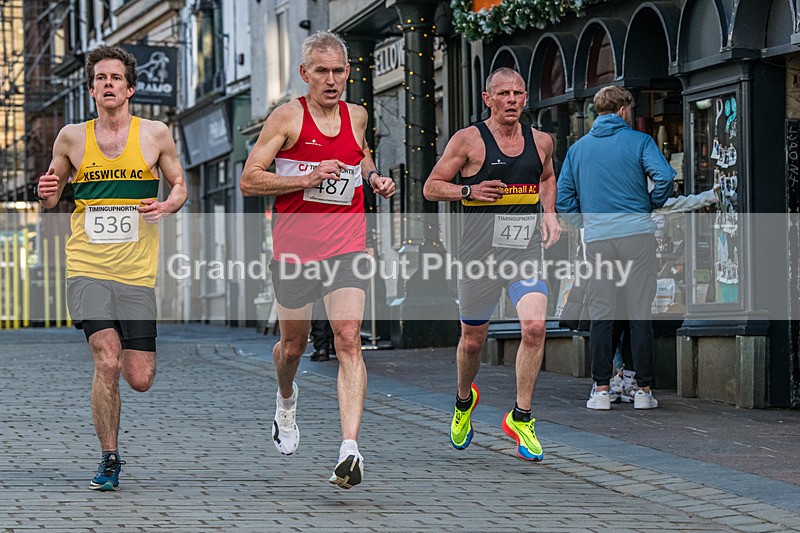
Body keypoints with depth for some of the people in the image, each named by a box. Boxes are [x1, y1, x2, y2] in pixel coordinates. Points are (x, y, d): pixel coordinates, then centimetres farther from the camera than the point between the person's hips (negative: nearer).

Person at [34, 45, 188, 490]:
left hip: (138, 270, 1)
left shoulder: (155, 134, 4)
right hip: (87, 267, -1)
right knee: (107, 362, -18)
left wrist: (167, 206, -8)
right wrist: (46, 194, -8)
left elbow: (179, 185, 15)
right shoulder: (72, 137, 6)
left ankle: (128, 350, 37)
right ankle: (110, 459, -2)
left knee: (140, 380, -1)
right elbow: (51, 198, 16)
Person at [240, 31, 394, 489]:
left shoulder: (357, 116, 8)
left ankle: (350, 449, -23)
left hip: (346, 247, 1)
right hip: (294, 246, -1)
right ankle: (287, 401, 49)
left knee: (349, 339, -15)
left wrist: (375, 177, 10)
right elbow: (249, 180, -8)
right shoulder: (287, 117, -5)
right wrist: (307, 179, -18)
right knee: (294, 344, 13)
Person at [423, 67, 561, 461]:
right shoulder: (468, 140, -4)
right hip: (480, 253, -2)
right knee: (473, 340, 9)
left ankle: (520, 417, -7)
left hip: (526, 252, 2)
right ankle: (464, 400, 41)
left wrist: (549, 214, 12)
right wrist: (470, 191, -16)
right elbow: (431, 188, 0)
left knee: (534, 326, -19)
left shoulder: (540, 141, 8)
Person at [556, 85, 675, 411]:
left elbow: (562, 198, 9)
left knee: (600, 315, 6)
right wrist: (652, 206, 4)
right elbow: (664, 176, -13)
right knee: (640, 314, 2)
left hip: (597, 238, 2)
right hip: (636, 235, -2)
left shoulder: (578, 148, 12)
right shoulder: (639, 141, 2)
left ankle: (601, 389, 4)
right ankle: (643, 390, 2)